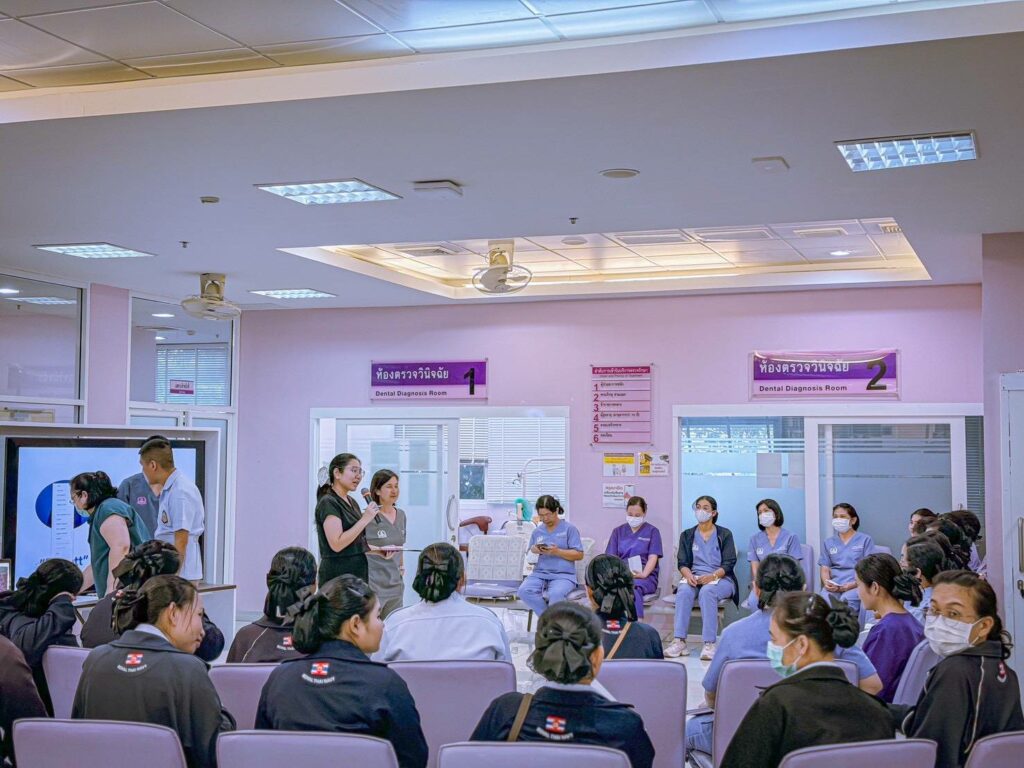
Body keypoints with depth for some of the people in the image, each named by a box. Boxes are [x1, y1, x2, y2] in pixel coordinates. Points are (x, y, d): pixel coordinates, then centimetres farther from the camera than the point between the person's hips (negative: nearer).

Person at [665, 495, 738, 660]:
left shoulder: (725, 534, 8)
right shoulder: (687, 535, 16)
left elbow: (729, 564, -1)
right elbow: (682, 563, 7)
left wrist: (712, 576, -20)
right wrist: (689, 576, -16)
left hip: (721, 579, -2)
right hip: (694, 578, 2)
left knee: (707, 591, -37)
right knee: (684, 591, -32)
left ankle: (709, 644, -41)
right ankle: (679, 642, -40)